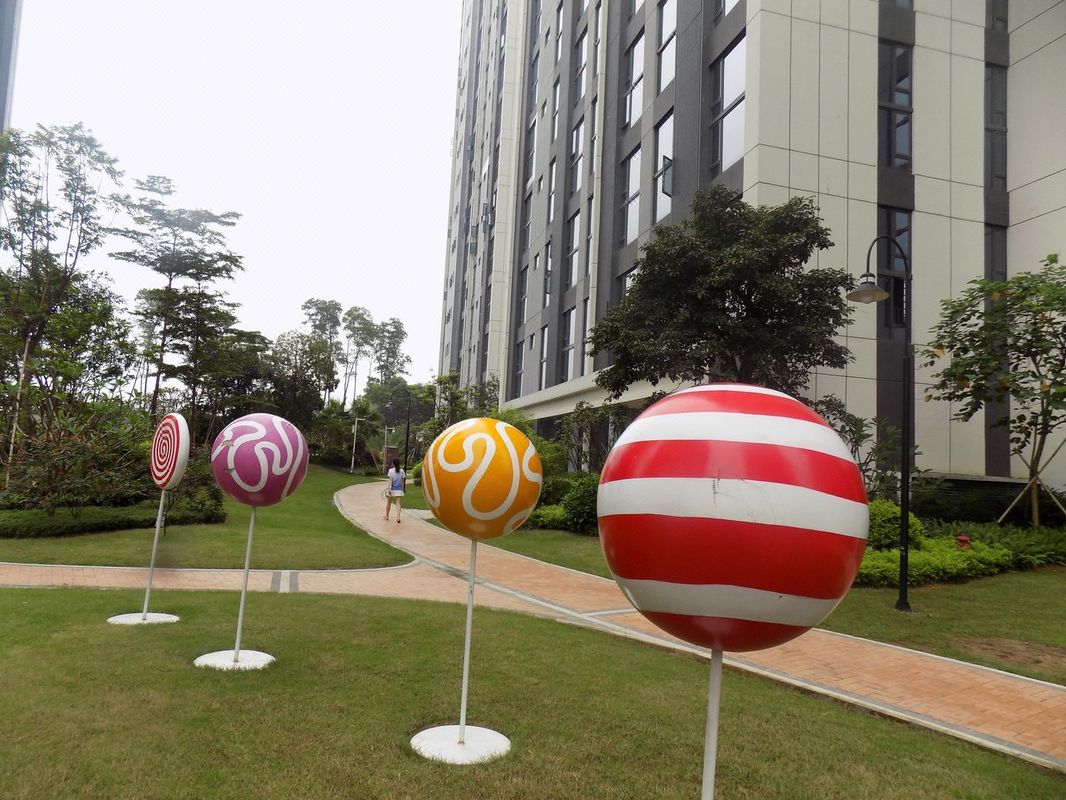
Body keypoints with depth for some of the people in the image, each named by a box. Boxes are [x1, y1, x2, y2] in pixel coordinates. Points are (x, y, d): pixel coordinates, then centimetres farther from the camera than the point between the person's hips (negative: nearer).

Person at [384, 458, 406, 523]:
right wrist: (402, 488, 18)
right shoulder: (401, 471, 1)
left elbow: (390, 480, -14)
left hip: (392, 489, -1)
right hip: (399, 490, 1)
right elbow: (403, 480, 5)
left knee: (389, 502, 18)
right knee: (398, 503, -1)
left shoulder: (390, 471, -6)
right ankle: (398, 517, -16)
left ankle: (386, 516, 32)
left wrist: (389, 489, -18)